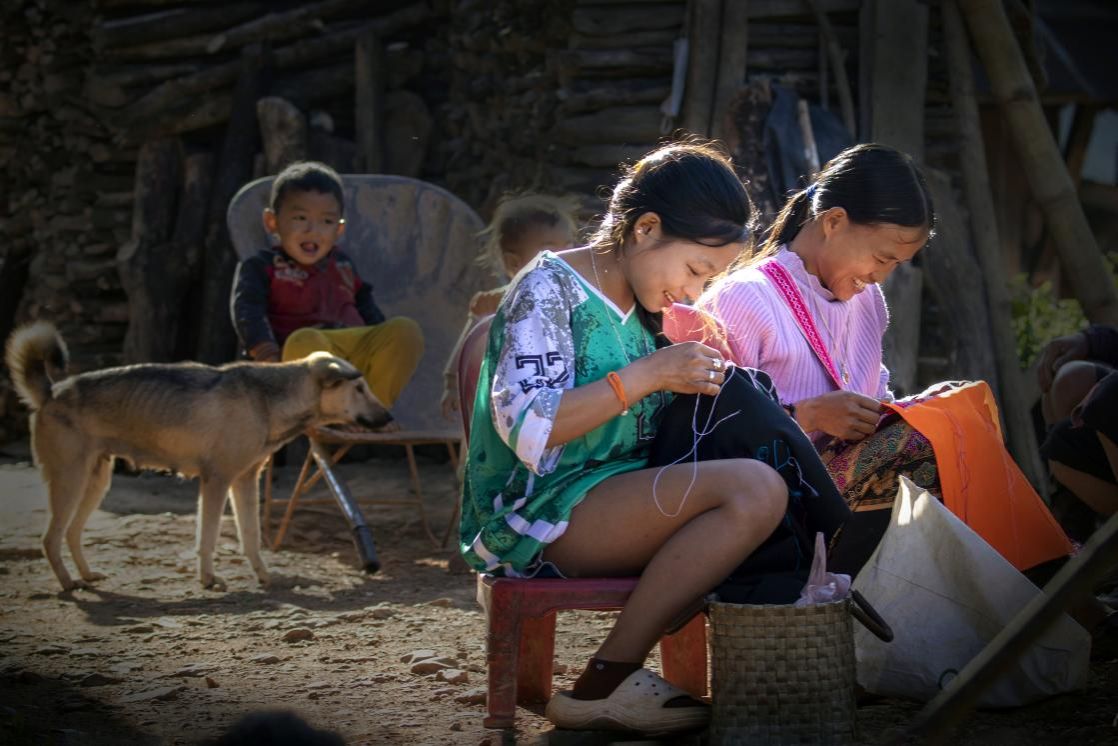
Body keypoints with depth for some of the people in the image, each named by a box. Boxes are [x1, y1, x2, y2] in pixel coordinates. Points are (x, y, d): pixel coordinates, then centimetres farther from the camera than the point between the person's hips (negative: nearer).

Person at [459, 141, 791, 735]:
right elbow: (527, 431, -20)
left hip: (615, 499, 9)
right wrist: (649, 374, -20)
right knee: (754, 489, -26)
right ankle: (603, 685, -21)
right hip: (538, 511, -9)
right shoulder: (550, 288, -8)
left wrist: (695, 377, 5)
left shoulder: (642, 304, 18)